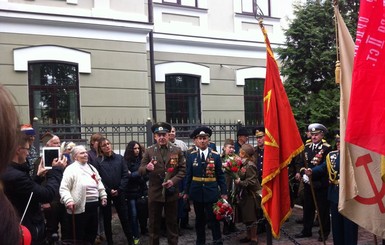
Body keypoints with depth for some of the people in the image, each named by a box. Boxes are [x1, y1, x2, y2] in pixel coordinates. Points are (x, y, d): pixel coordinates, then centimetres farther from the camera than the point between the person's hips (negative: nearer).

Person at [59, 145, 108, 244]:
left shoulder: (91, 167, 15)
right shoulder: (71, 169, -9)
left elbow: (99, 183, 23)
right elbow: (64, 188, -15)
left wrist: (103, 195, 16)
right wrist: (68, 200, -27)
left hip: (93, 205, 7)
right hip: (79, 207, -7)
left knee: (92, 232, 17)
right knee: (79, 235, 2)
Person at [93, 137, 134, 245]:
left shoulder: (119, 158, 3)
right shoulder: (98, 161, -3)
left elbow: (125, 175, 0)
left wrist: (119, 189, -8)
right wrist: (109, 190, -13)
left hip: (119, 193, 1)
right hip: (105, 194, -1)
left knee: (124, 217, 6)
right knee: (107, 218, 9)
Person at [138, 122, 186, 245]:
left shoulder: (177, 150, 2)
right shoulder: (149, 151, 0)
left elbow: (183, 169, 0)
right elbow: (140, 170, -3)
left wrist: (174, 180, -15)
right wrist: (147, 168, -26)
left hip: (171, 192, 0)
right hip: (155, 192, 0)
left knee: (172, 222, 12)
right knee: (154, 223, 10)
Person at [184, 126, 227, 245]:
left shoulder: (216, 156, -2)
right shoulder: (191, 156, 2)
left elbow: (220, 176, 0)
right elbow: (188, 176, 5)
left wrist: (224, 192, -3)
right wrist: (186, 192, 4)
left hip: (211, 192, -2)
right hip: (196, 192, 2)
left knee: (214, 218, 2)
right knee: (199, 219, 14)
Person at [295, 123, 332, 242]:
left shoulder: (327, 148, -8)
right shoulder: (307, 146, 10)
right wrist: (301, 172, -6)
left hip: (321, 183, -5)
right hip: (308, 183, 6)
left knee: (323, 209, 6)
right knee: (307, 207, 14)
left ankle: (324, 232, 18)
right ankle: (306, 230, 25)